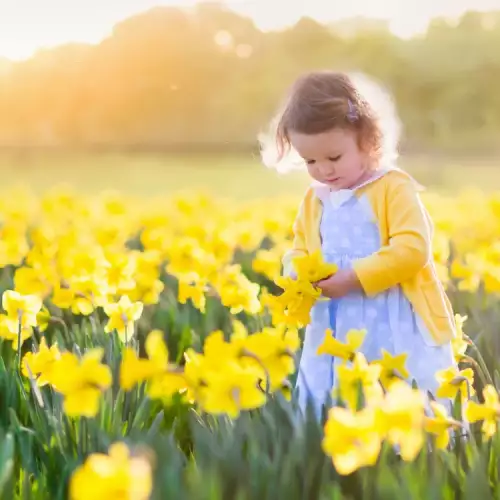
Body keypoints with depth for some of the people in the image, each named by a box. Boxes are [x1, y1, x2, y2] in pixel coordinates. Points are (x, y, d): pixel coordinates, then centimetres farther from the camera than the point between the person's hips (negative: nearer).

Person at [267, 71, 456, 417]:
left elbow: (412, 250, -18)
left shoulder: (394, 187, -8)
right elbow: (298, 254, 18)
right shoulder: (314, 200, 10)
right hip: (337, 338, 5)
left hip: (400, 334, -5)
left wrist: (353, 278, -21)